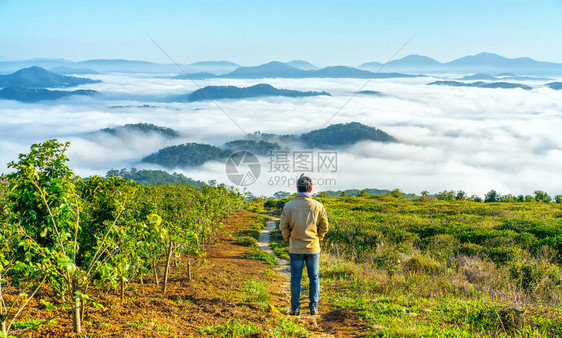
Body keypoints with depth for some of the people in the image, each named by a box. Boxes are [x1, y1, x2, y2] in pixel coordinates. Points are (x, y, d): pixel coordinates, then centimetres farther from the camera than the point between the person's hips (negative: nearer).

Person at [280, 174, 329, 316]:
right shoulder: (318, 206, -5)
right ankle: (314, 307, 13)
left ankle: (295, 308, 10)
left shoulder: (288, 206, -7)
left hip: (295, 249, 0)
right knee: (314, 278, 11)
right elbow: (324, 227, 1)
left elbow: (284, 227, -4)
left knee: (295, 279, 7)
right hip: (313, 248, 1)